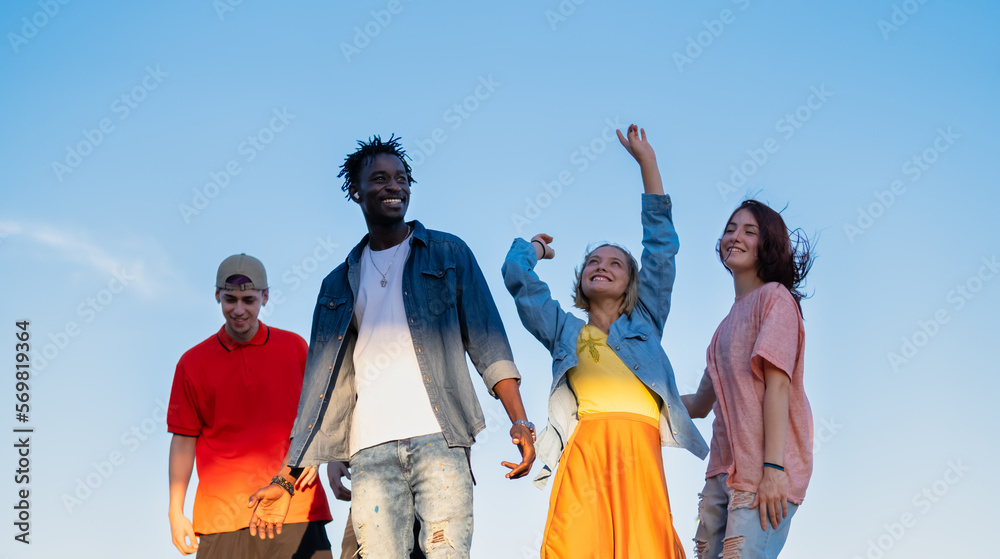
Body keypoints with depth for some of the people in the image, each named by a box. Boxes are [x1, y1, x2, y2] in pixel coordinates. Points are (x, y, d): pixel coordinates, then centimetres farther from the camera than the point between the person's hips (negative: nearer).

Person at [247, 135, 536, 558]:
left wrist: (519, 421, -6)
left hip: (438, 438, -2)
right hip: (371, 448, 2)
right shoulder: (340, 284, 21)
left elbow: (488, 343, 8)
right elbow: (321, 386, 19)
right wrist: (286, 478, 12)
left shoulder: (449, 254, 16)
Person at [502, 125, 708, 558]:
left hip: (638, 446, 0)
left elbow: (661, 246, 22)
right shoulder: (564, 331, 26)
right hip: (583, 449, 0)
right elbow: (516, 275, 20)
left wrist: (647, 163, 23)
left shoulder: (644, 322, 25)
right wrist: (538, 247, 41)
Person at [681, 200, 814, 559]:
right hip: (724, 471, 8)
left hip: (764, 474, -8)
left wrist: (773, 469, -20)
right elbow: (701, 403, 27)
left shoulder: (774, 297, -3)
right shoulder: (729, 321, 22)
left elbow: (777, 385, -13)